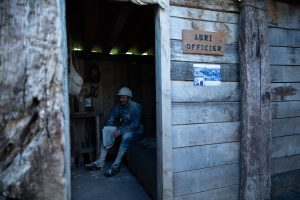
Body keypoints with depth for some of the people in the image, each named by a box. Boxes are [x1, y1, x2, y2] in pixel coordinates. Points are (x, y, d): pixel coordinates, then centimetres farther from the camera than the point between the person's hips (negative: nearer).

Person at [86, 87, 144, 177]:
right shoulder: (118, 106, 0)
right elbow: (111, 119, 4)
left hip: (135, 130, -7)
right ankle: (101, 162, -10)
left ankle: (116, 166, -30)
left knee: (126, 136, -37)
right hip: (123, 128, 7)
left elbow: (135, 124, -26)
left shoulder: (135, 107, -18)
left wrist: (121, 131, -33)